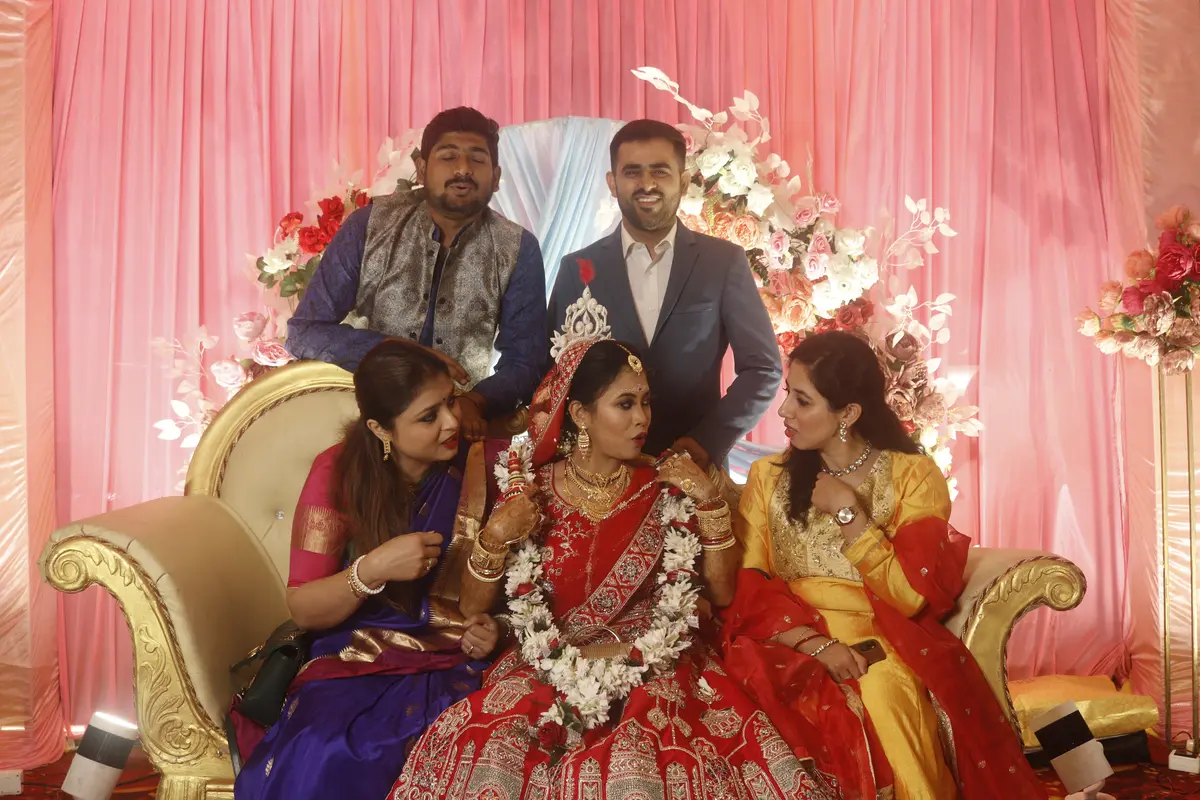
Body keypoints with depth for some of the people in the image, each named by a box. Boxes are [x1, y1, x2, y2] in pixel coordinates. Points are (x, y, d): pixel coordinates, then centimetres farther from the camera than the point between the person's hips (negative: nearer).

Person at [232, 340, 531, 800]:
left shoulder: (475, 469, -2)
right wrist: (373, 569, -25)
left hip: (453, 666, 2)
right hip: (353, 663, -1)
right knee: (325, 761, -30)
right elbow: (303, 610, -7)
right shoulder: (339, 473, -8)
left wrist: (489, 630, -11)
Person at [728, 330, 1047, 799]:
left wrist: (848, 513, -13)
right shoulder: (767, 477, 6)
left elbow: (909, 597, -10)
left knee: (885, 687, -33)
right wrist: (816, 642, -18)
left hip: (885, 640, 0)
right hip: (795, 643, 1)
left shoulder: (913, 475, 0)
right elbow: (749, 589, -3)